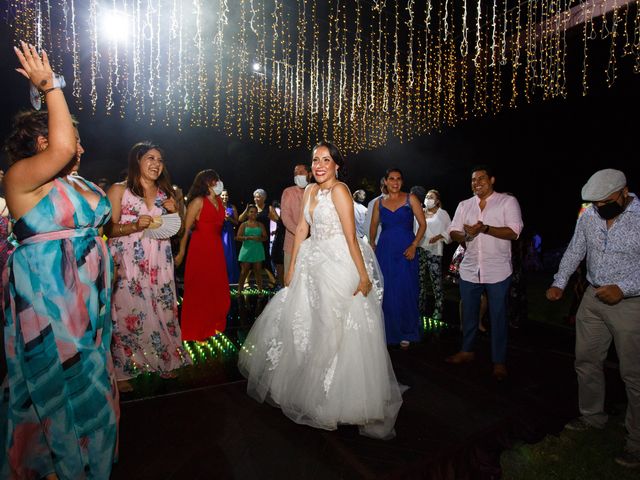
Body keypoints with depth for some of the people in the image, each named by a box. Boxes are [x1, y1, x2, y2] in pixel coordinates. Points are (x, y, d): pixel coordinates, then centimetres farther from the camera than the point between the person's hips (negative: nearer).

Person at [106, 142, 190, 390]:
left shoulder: (166, 193, 15)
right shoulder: (119, 190, 1)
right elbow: (109, 229, -5)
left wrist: (174, 212, 1)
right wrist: (136, 226, -21)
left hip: (159, 264, 4)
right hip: (128, 263, -4)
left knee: (162, 310, 4)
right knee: (128, 312, -4)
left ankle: (164, 361, 20)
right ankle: (122, 371, 10)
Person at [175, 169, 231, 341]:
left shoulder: (219, 201, 12)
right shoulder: (198, 201, -9)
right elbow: (186, 228, -12)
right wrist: (181, 252, -13)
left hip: (216, 248, 7)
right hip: (200, 248, -7)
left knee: (216, 288, 11)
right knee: (198, 289, 2)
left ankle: (213, 325, 27)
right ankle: (195, 331, 16)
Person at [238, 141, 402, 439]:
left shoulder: (339, 190, -12)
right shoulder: (310, 191, 11)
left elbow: (351, 237, -18)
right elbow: (302, 230, 10)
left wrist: (364, 276, -19)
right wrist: (292, 267, 9)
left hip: (340, 265, -8)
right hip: (315, 264, 8)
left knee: (338, 331, -1)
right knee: (305, 322, 16)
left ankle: (342, 397, 18)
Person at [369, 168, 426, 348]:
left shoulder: (410, 199, 2)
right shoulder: (379, 202, 9)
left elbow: (422, 224, -2)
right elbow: (373, 226, 17)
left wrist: (414, 246, -11)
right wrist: (372, 245, 8)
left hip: (406, 251, -2)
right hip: (385, 250, 2)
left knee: (406, 291, 3)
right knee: (386, 292, 4)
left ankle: (406, 333, 20)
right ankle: (389, 332, 20)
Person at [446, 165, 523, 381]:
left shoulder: (508, 201, -2)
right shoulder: (464, 205, 12)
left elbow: (514, 232, -12)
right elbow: (453, 231, 7)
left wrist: (485, 228, -24)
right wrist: (465, 235, -15)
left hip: (497, 271, -4)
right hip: (469, 270, 4)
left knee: (498, 316, 4)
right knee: (468, 313, 15)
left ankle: (499, 361, 19)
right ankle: (467, 351, 33)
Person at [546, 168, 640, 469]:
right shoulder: (588, 216, 1)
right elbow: (574, 252, 10)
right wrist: (559, 283, 0)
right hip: (593, 298, 6)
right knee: (586, 361, 14)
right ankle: (592, 417, 35)